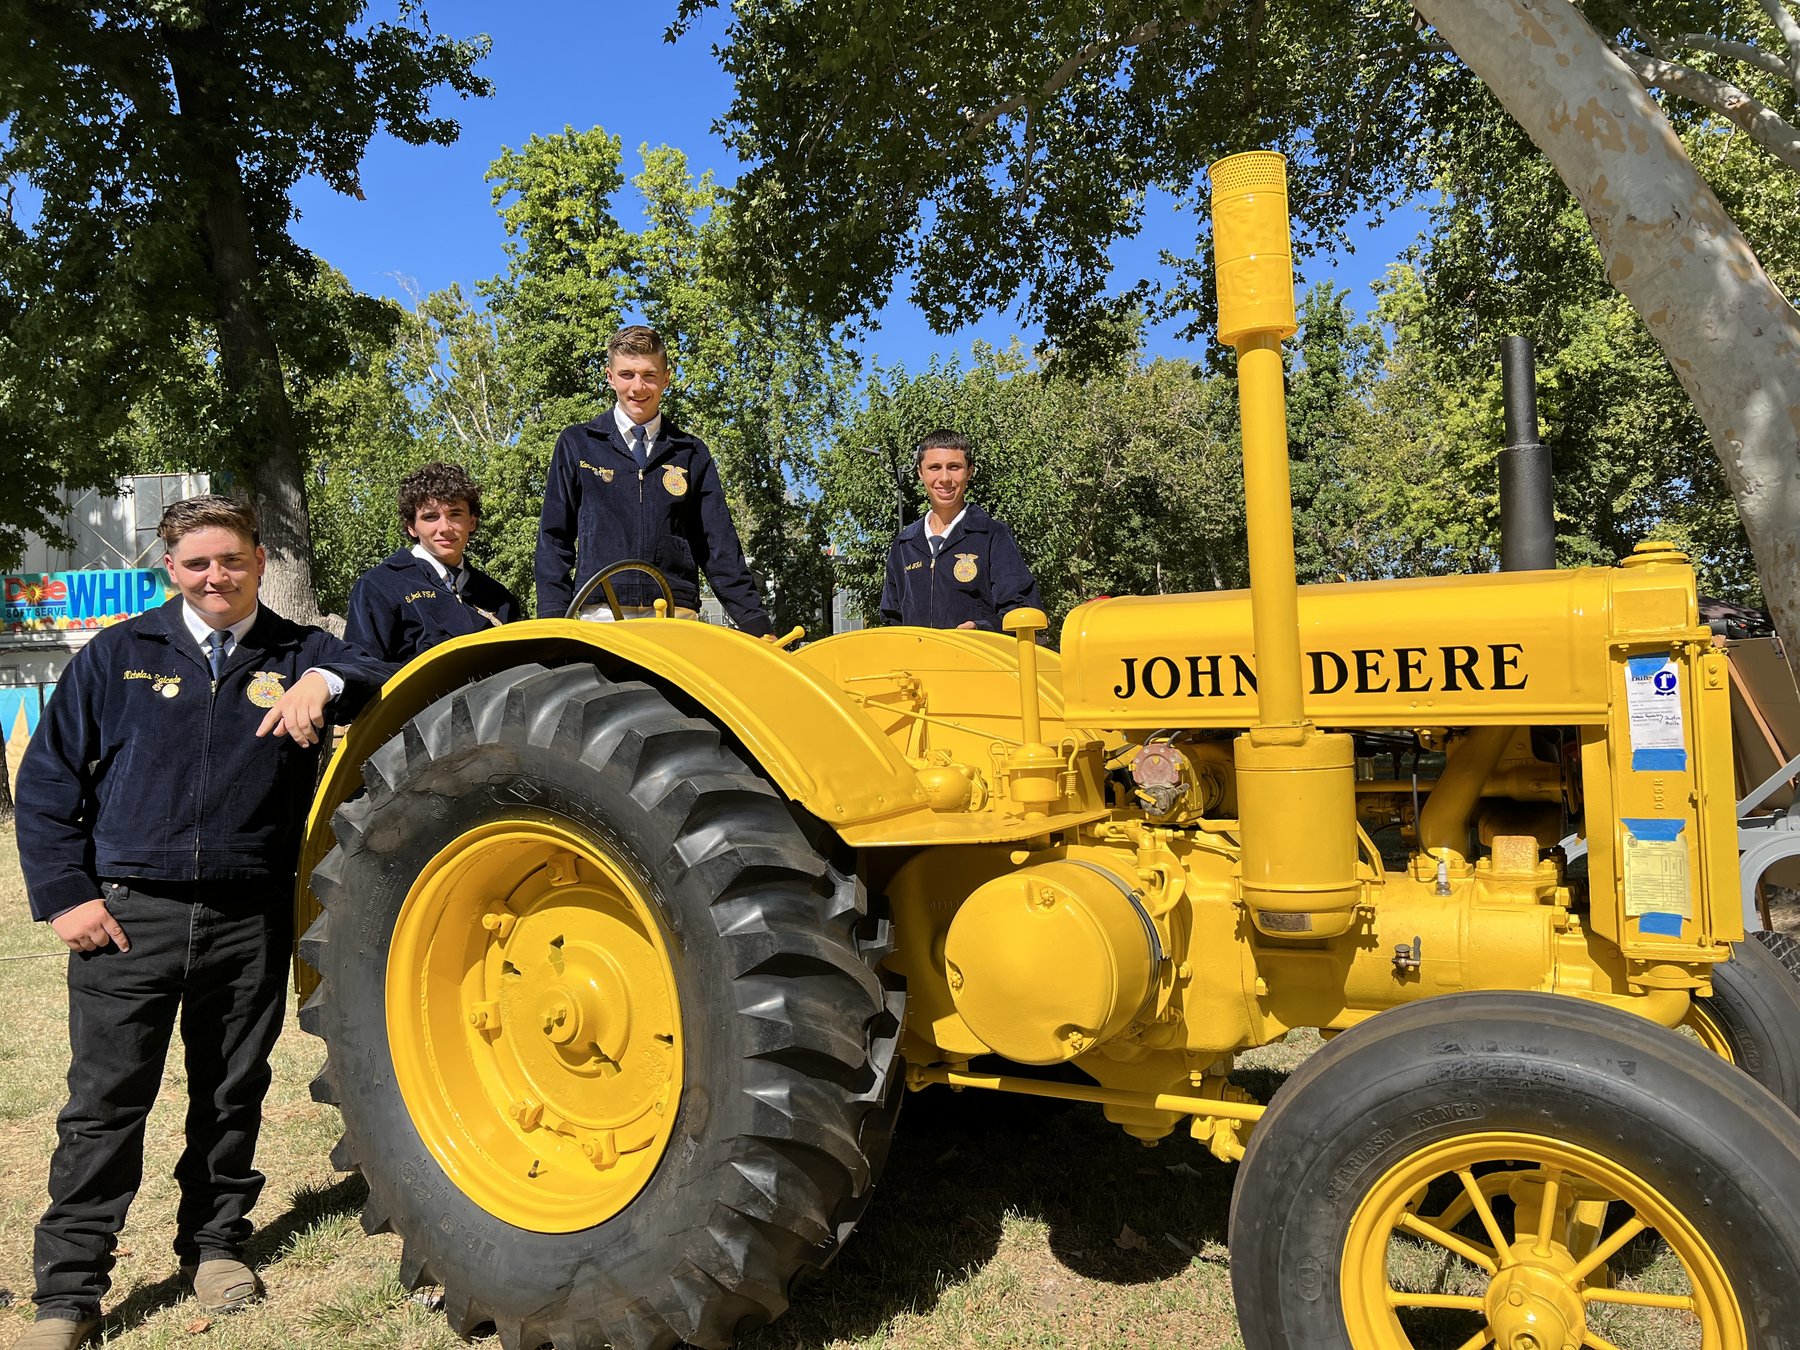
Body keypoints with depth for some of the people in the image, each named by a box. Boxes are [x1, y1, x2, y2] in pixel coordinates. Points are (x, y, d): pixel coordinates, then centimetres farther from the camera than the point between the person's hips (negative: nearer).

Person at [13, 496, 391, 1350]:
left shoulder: (296, 656, 6)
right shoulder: (119, 656, 6)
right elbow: (47, 780, 7)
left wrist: (324, 681, -29)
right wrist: (64, 894, -2)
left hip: (250, 920, 1)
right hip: (128, 915, 0)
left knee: (231, 1094, 13)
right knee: (105, 1098, 3)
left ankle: (215, 1244, 32)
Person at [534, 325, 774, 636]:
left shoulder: (692, 454, 15)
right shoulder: (576, 444, 13)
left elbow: (719, 547, 13)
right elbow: (554, 539, 11)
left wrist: (755, 621, 5)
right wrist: (553, 617, -1)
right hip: (602, 615, -1)